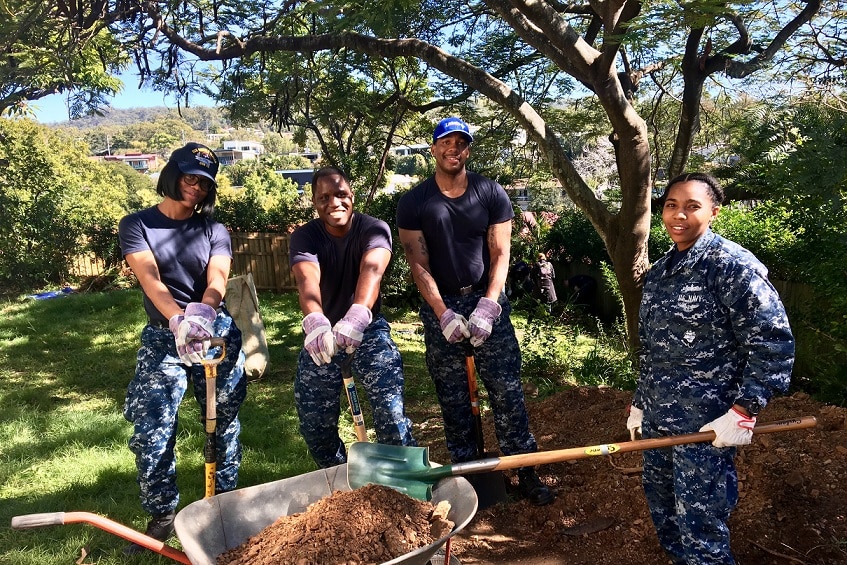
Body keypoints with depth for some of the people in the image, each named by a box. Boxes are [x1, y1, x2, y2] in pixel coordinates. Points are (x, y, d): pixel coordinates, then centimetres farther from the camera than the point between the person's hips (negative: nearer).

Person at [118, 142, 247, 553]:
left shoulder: (214, 231, 5)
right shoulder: (136, 225, 0)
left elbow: (217, 279, -12)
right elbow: (151, 279, -16)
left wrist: (201, 314, -35)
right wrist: (180, 321, -34)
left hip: (218, 334, 1)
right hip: (162, 337, -1)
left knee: (223, 424, 7)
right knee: (152, 432, -4)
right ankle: (162, 515, 13)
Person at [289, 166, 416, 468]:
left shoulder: (374, 228, -15)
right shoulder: (304, 236, -12)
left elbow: (372, 269, -36)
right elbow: (307, 280, -32)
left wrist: (357, 316, -57)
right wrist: (315, 322, -55)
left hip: (368, 329, -2)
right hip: (321, 333, 2)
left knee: (391, 409, -15)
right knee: (313, 420, 8)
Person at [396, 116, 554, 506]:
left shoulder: (491, 194, 1)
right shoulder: (413, 203, 0)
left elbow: (500, 254, -3)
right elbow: (419, 264, -5)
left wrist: (487, 306, -15)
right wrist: (444, 315, -15)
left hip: (487, 300, 0)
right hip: (441, 306, 1)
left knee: (507, 392, 0)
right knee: (452, 399, 7)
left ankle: (525, 472, 12)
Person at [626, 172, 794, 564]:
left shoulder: (731, 264, -12)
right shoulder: (658, 273, 10)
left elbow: (774, 341, -15)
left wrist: (744, 411, -18)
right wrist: (639, 403, 20)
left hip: (705, 426, -7)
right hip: (656, 419, 7)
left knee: (700, 531, 4)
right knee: (662, 509, 19)